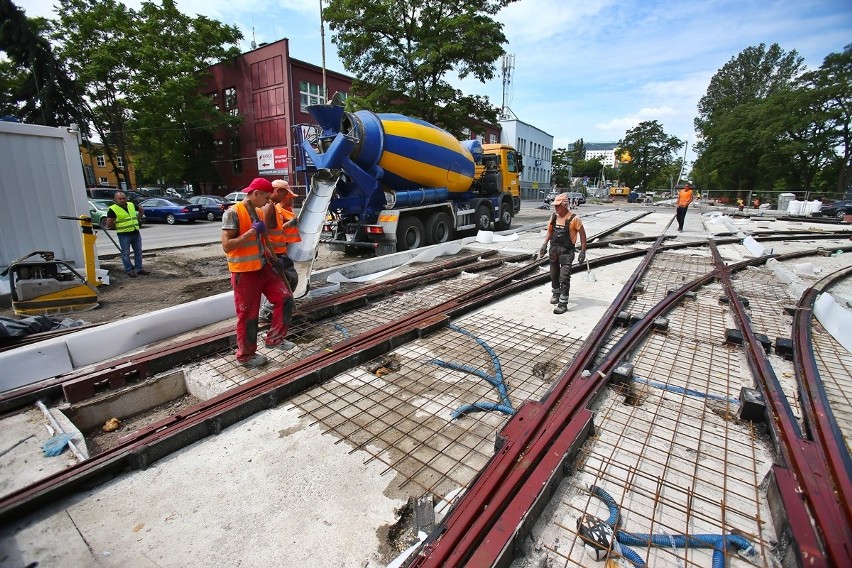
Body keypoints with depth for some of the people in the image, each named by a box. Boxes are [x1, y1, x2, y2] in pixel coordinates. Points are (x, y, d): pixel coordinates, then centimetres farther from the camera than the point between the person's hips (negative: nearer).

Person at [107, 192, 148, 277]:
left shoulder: (132, 205, 5)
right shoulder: (113, 209, -11)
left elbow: (141, 209, 25)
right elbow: (109, 225, -13)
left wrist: (138, 219, 15)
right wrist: (119, 227, -2)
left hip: (136, 233, 6)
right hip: (124, 235, -5)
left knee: (138, 252, 12)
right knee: (126, 254, 3)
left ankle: (139, 268, 21)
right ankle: (129, 270, 11)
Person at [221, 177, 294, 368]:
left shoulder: (258, 212, 10)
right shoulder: (233, 213, -16)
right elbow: (226, 246, -22)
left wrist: (272, 257, 11)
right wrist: (252, 231, -22)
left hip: (262, 267, 8)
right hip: (244, 272, -8)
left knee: (284, 297, 4)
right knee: (247, 315, 2)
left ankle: (274, 338, 16)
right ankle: (246, 355, 18)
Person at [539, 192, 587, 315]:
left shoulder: (574, 218, -13)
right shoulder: (553, 216, 4)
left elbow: (582, 234, -7)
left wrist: (583, 251, -10)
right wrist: (545, 245, 6)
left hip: (567, 251, -6)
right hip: (554, 249, 6)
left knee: (564, 277, -8)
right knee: (554, 274, 18)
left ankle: (563, 303, -4)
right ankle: (556, 294, 39)